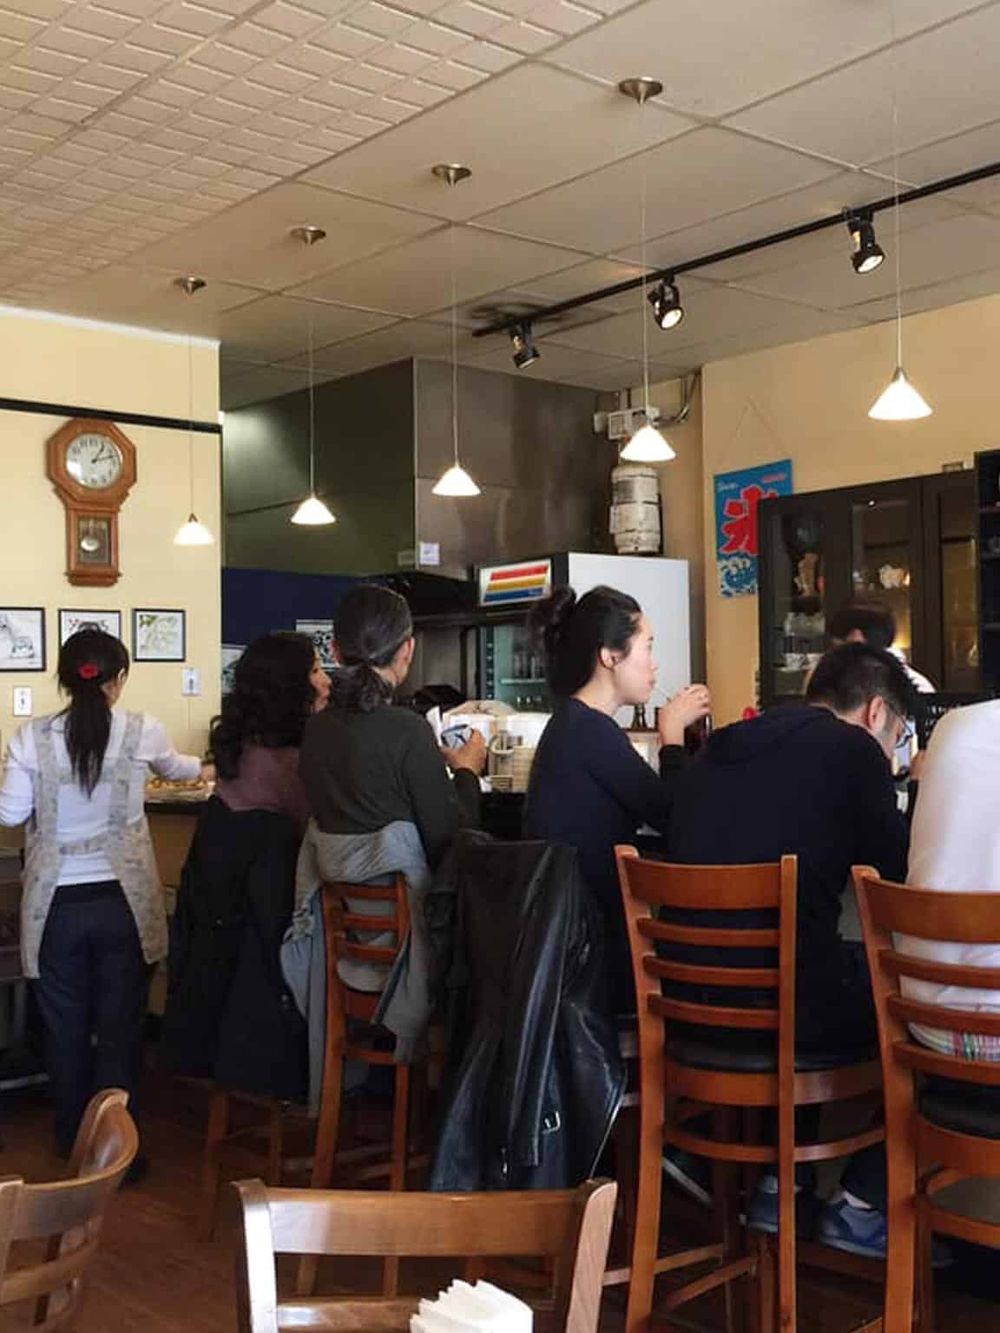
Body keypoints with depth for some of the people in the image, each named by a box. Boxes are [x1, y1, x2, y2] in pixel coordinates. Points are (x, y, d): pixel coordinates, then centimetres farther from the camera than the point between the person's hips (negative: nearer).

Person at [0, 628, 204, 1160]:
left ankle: (72, 1143, 30)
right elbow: (175, 769, 17)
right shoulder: (141, 731, -5)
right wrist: (201, 765, 40)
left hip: (58, 904, 1)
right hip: (122, 901, -1)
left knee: (65, 1027, 16)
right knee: (120, 1027, 9)